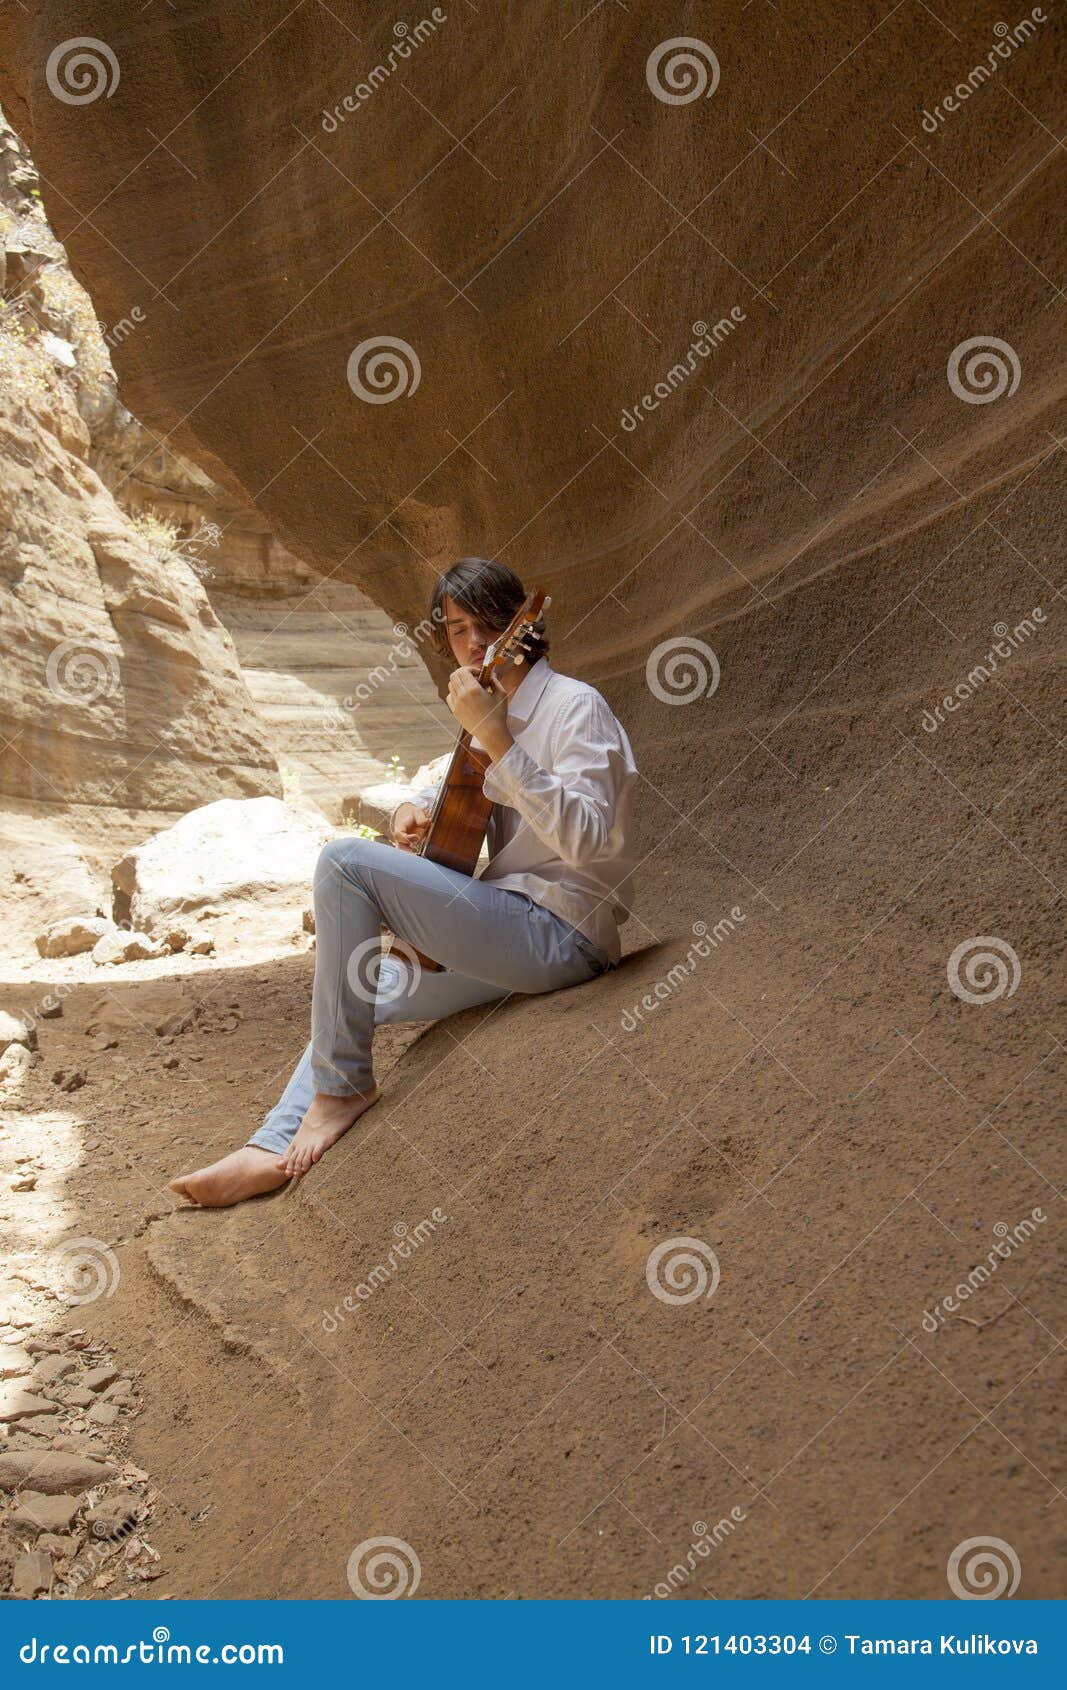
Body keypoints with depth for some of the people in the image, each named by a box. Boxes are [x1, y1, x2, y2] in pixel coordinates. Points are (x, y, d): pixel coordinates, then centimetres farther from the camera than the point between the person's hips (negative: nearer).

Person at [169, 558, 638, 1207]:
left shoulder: (576, 705, -10)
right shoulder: (498, 712, 16)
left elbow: (585, 839, -26)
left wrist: (495, 738, -29)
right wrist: (420, 807, 10)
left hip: (562, 934, -10)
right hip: (511, 929, 10)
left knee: (344, 860, -18)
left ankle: (343, 1083, -10)